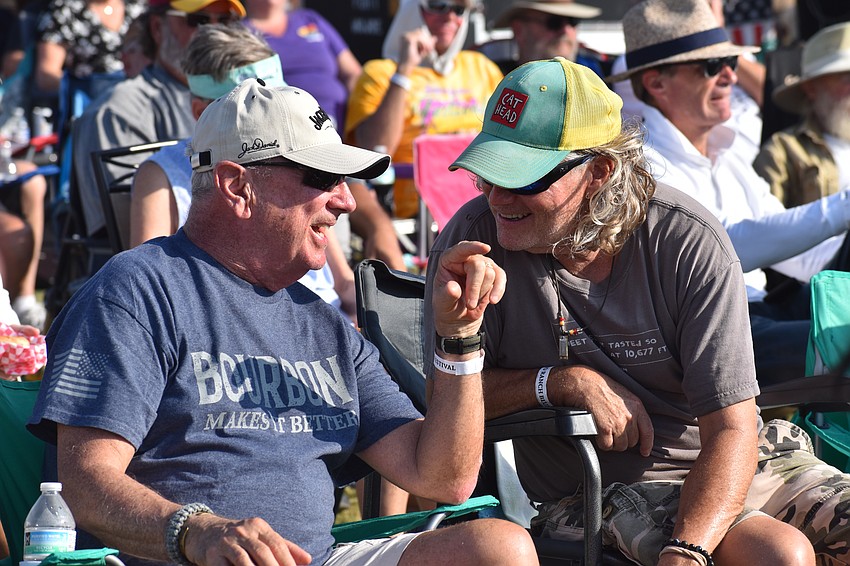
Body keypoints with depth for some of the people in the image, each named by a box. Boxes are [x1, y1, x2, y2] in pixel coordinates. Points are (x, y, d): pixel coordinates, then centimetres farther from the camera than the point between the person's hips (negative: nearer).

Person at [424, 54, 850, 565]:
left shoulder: (690, 241, -11)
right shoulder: (476, 239, -10)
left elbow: (730, 430, -15)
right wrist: (567, 382, -19)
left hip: (726, 468, 3)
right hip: (596, 495, -2)